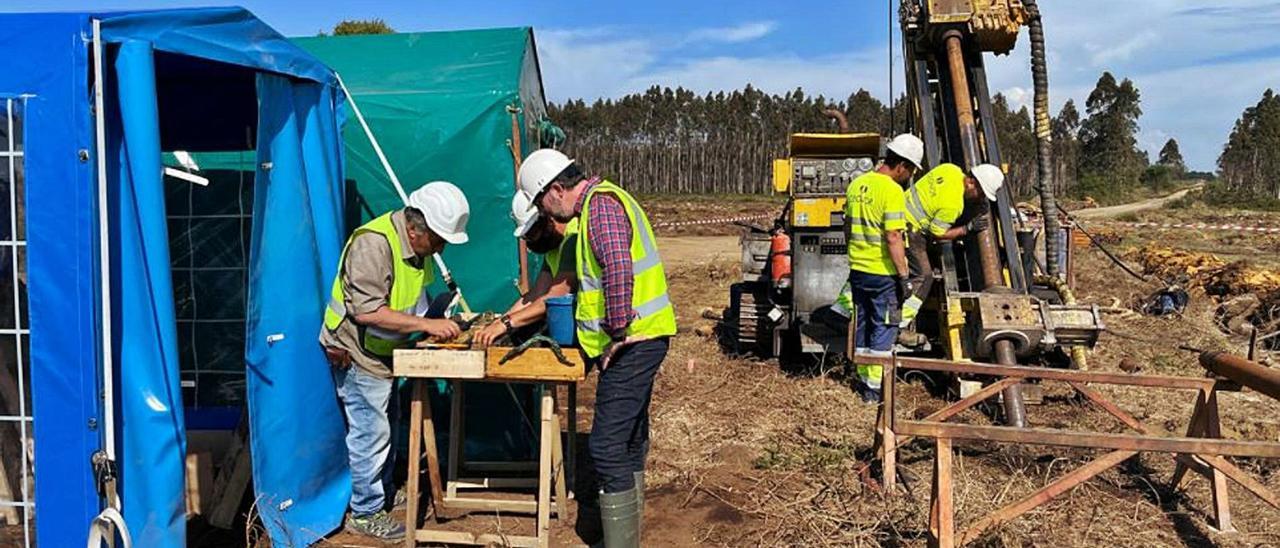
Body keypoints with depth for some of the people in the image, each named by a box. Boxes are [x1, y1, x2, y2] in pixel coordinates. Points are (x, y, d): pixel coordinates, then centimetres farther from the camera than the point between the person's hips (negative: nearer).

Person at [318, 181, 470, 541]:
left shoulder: (416, 244, 1)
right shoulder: (373, 244, -28)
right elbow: (368, 311, -33)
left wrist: (442, 320, 0)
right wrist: (426, 325, -31)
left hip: (382, 352, 9)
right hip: (357, 354, -9)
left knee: (384, 427, 20)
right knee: (370, 433, -2)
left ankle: (383, 496, 36)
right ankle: (365, 513, 13)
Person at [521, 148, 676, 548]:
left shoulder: (601, 205, -14)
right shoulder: (601, 202, 19)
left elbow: (618, 267, -30)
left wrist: (617, 332, -23)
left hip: (632, 343, -11)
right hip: (639, 339, 11)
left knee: (607, 446, -9)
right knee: (629, 439, 18)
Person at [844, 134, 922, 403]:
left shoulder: (857, 185, 7)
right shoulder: (892, 190, -17)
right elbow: (893, 238, -21)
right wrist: (903, 275, -16)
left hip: (858, 268, 7)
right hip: (883, 272, -7)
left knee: (862, 325, 17)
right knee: (883, 329, 3)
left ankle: (863, 379, 27)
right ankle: (875, 387, 7)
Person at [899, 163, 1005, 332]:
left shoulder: (952, 169, -1)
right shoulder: (954, 203, -24)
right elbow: (936, 234, -15)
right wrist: (968, 228, -11)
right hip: (909, 228, -10)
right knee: (922, 276, -9)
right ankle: (898, 328, -10)